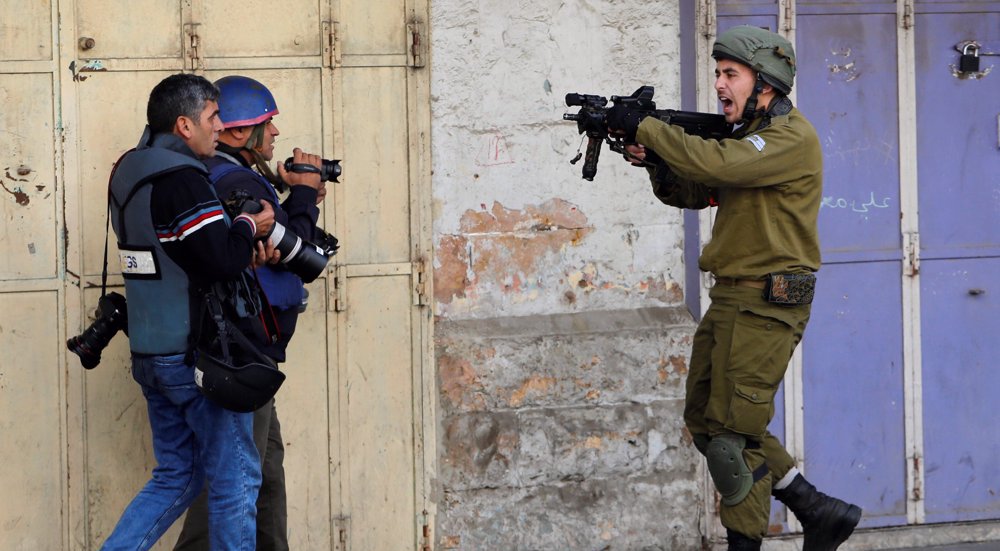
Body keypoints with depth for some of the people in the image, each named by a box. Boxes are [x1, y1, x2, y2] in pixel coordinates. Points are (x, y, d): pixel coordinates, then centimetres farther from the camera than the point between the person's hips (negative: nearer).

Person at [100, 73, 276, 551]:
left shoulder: (130, 172, 11)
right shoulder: (181, 180, -19)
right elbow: (223, 260, -26)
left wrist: (241, 237, 1)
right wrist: (248, 228, -6)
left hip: (150, 352, 9)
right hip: (196, 358, -9)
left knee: (176, 476, 17)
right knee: (235, 479, 2)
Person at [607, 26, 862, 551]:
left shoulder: (792, 138, -13)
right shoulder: (751, 135, 18)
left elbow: (717, 164, -28)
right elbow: (690, 191, 17)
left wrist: (643, 127, -21)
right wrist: (653, 160, -3)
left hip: (766, 304, -10)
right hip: (729, 300, 10)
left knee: (734, 428, -9)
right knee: (704, 419, 12)